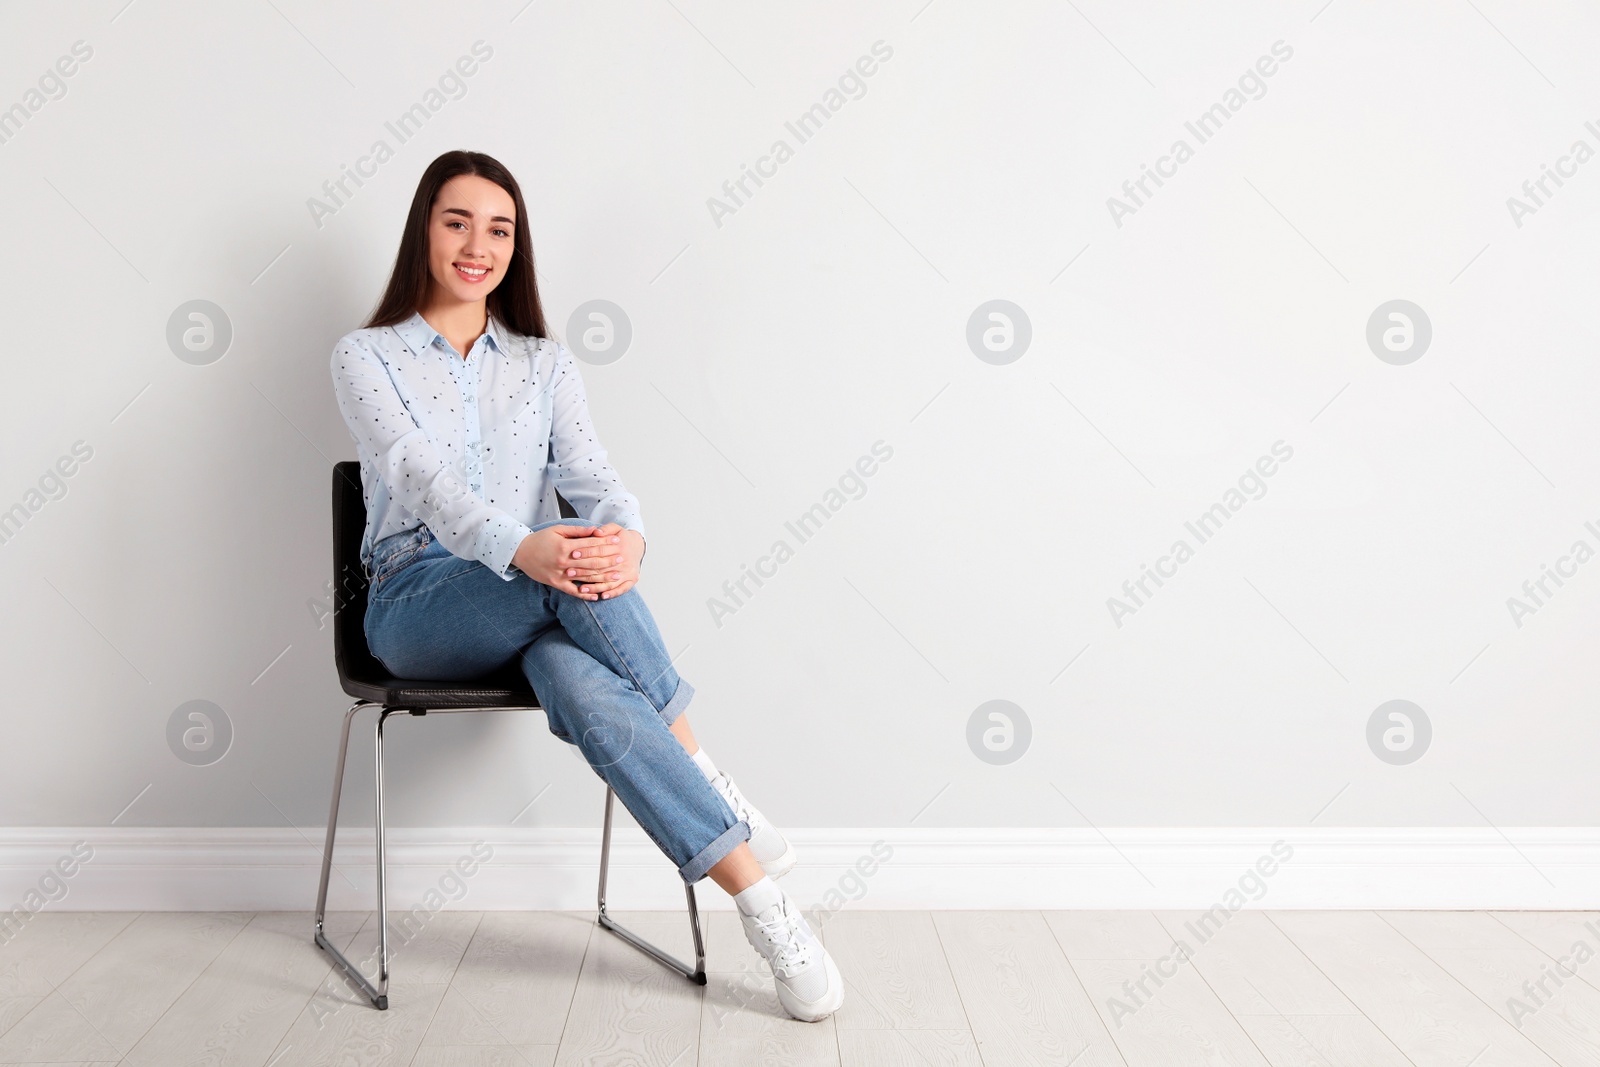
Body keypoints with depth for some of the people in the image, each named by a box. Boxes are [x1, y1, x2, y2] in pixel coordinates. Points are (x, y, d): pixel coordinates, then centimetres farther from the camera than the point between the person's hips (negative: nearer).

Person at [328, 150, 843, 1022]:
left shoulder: (543, 362, 16)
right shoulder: (365, 357, 6)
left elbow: (588, 470, -1)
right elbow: (421, 474, -14)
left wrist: (624, 536, -28)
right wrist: (521, 549, -36)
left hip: (540, 605, 2)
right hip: (418, 604, -2)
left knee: (588, 693, -38)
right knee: (573, 580, -37)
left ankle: (758, 900, -31)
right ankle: (731, 834, -33)